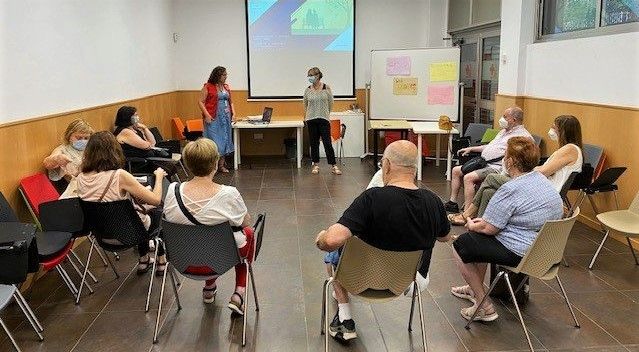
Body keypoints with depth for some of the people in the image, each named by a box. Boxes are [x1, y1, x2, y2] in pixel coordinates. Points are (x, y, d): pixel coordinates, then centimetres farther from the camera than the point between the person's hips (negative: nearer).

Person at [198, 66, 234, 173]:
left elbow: (230, 102, 21)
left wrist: (233, 113, 7)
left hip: (225, 118, 6)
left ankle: (222, 165, 15)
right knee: (214, 140, -5)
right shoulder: (208, 87, -5)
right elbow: (201, 102, -7)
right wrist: (207, 115, -16)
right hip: (213, 118, -6)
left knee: (224, 140, 7)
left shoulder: (226, 87, 12)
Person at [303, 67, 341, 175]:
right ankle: (316, 165, 17)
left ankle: (334, 166, 0)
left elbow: (330, 103, 6)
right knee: (314, 143, 7)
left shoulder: (326, 88, -4)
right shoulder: (307, 90, 2)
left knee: (327, 143, -4)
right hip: (311, 120, 2)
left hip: (324, 119, -2)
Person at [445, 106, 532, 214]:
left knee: (468, 177, -29)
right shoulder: (504, 131, 23)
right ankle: (452, 203, 10)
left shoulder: (523, 136, -9)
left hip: (497, 167, -11)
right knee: (456, 170, 7)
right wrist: (471, 149, 28)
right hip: (484, 163, 11)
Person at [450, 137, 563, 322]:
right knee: (479, 238, 27)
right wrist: (484, 220, 13)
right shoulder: (541, 178, 6)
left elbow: (489, 228, -19)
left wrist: (472, 225, 3)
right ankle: (475, 289, 39)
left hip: (518, 253, -10)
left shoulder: (511, 189, -24)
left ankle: (485, 307, 9)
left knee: (459, 246, 5)